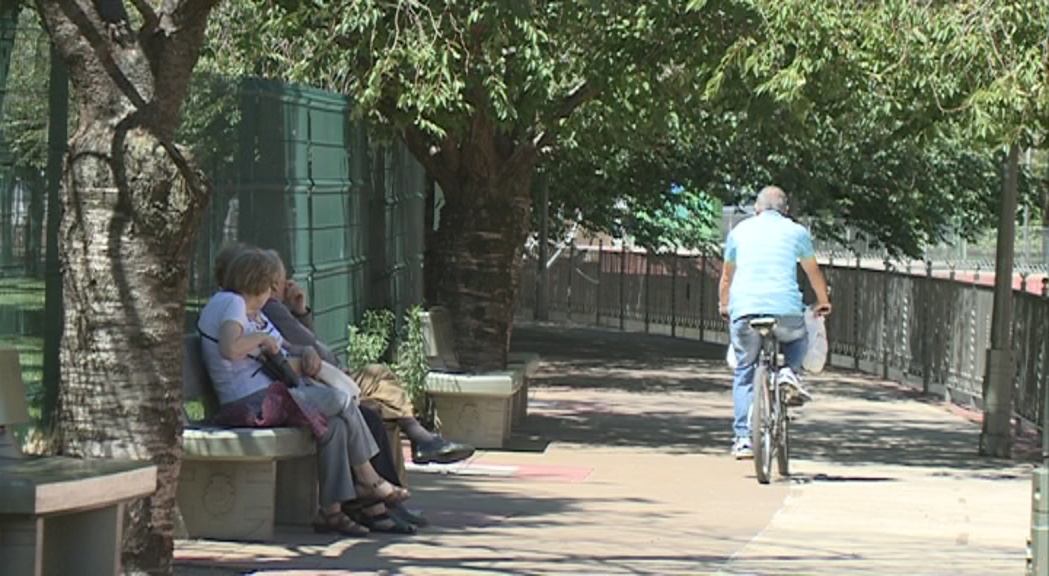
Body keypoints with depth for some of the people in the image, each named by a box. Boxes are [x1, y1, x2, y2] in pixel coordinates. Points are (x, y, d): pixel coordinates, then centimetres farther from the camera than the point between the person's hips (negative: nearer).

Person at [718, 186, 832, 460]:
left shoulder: (740, 230, 19)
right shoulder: (796, 231, 15)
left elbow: (727, 276, 30)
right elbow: (814, 273, 28)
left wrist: (724, 306, 47)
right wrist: (823, 302, 46)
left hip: (743, 310, 1)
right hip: (785, 310, -1)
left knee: (744, 373, 12)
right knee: (797, 339, 32)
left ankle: (743, 438, 2)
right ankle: (790, 371, 2)